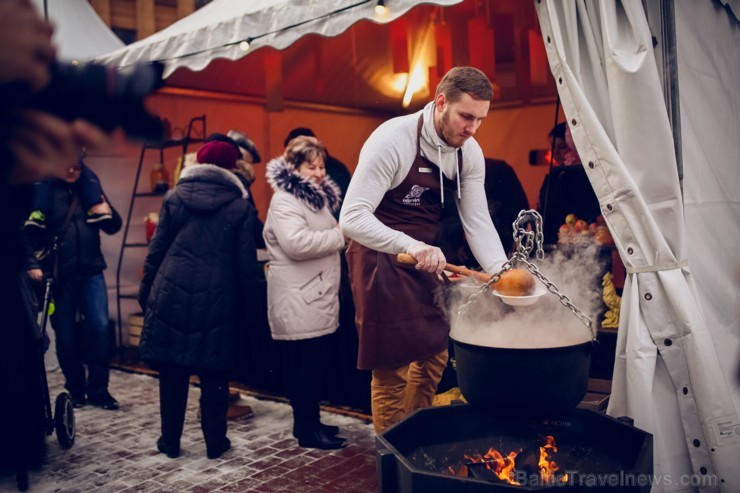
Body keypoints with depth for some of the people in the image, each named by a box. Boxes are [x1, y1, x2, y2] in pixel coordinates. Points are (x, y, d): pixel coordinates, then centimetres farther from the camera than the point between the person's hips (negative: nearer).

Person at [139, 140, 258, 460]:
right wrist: (242, 298, 10)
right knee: (214, 373, 9)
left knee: (172, 370, 12)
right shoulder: (240, 206, 0)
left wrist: (146, 291, 14)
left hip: (172, 293, 2)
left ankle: (170, 441, 22)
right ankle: (215, 443, 18)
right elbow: (246, 261, -1)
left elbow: (156, 250, 5)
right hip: (217, 297, -1)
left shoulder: (174, 197, 5)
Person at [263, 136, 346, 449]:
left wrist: (339, 235, 14)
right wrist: (340, 235, -18)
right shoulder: (285, 200, -13)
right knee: (306, 363, -4)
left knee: (313, 362, 15)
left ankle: (307, 421, 27)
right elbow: (296, 242, -28)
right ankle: (307, 430, 8)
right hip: (297, 302, -10)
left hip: (316, 298, 10)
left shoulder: (318, 195, 19)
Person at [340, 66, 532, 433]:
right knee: (392, 370, -1)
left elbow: (477, 222, -3)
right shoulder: (392, 140, -22)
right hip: (381, 260, -7)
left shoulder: (470, 153, -2)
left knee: (433, 355, 14)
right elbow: (352, 218, -27)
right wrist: (411, 247, -40)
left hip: (426, 261, 7)